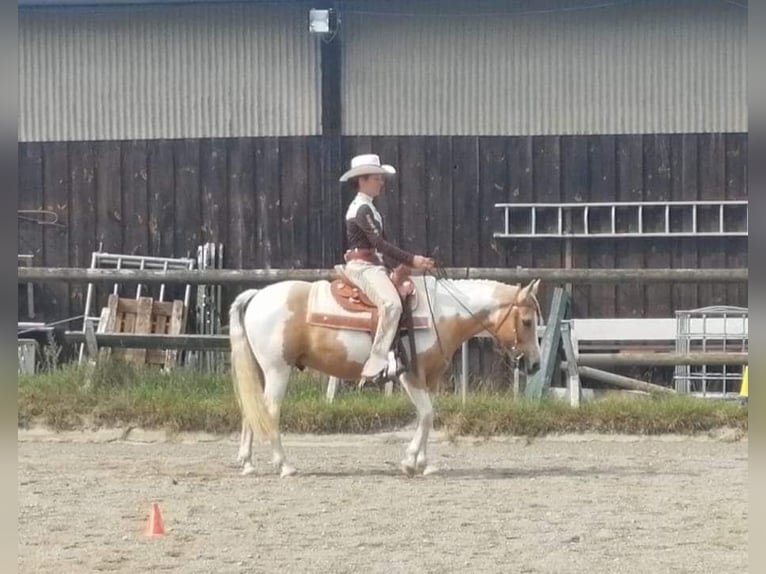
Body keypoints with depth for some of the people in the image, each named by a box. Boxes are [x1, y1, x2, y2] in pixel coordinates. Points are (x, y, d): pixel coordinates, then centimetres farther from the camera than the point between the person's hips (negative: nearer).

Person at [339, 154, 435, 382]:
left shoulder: (368, 208, 21)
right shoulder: (362, 209, -12)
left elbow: (381, 246, 21)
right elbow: (380, 244, -20)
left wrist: (405, 264, 12)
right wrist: (412, 260, -22)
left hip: (375, 265, 11)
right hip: (362, 267, -11)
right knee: (391, 303, -32)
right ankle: (376, 365, -38)